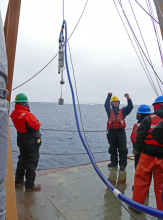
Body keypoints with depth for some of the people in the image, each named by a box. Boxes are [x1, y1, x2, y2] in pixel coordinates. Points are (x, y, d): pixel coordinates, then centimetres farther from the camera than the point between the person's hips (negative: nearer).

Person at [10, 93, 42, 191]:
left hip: (21, 140, 9)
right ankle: (30, 185, 16)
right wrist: (38, 123, -1)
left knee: (22, 160, 23)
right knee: (32, 162, 4)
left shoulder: (14, 114, -1)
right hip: (31, 142, -8)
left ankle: (18, 181, 37)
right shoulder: (27, 115, -28)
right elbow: (36, 126, -21)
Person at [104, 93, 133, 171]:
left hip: (121, 132, -1)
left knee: (122, 149, -1)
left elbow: (130, 107, -1)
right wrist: (109, 96, -11)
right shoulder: (110, 111, 11)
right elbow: (106, 105, -4)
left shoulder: (123, 111, 11)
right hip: (111, 132, 1)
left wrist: (128, 98, -17)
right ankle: (114, 162, 26)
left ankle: (123, 164, 8)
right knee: (112, 148, 12)